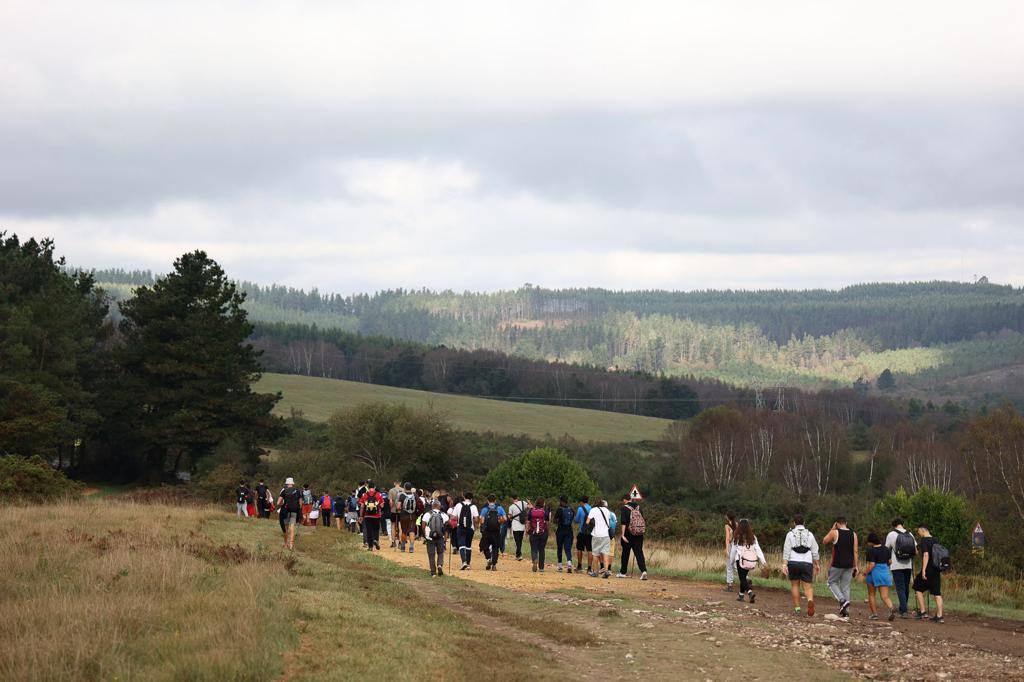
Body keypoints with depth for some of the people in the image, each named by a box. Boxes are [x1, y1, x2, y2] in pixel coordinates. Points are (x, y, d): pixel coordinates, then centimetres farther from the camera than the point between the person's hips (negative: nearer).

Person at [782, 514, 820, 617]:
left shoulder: (790, 534, 2)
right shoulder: (809, 534, 8)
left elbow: (786, 550, -6)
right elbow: (814, 551, 10)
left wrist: (784, 565, -10)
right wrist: (817, 564, 20)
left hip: (793, 562, -1)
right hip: (807, 563, 1)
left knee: (795, 585, 14)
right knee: (808, 587, -1)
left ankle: (797, 608, 12)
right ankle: (810, 601, -31)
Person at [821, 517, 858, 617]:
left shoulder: (834, 533, -8)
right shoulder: (853, 534, 4)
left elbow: (824, 541, 8)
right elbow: (855, 551, 3)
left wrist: (832, 529, 11)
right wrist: (855, 566, 8)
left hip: (837, 564, -4)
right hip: (849, 565, 4)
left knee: (832, 583, 13)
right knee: (846, 587, 11)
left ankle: (843, 600, -10)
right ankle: (846, 611, 8)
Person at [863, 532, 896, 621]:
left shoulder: (871, 551, -14)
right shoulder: (886, 549, 5)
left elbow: (871, 564, -19)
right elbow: (890, 561, 12)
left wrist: (865, 573, -11)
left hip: (874, 573, -5)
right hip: (885, 573, 5)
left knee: (871, 595, 14)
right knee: (885, 596, 1)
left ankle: (874, 614, 13)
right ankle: (891, 608, -25)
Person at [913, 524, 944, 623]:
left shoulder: (924, 540, -10)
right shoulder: (935, 541, 14)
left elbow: (926, 555, -20)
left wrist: (923, 570, -22)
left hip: (928, 570, -7)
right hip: (936, 570, 7)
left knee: (918, 588, 10)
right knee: (937, 593, 4)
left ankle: (923, 611, 7)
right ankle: (939, 616, 0)